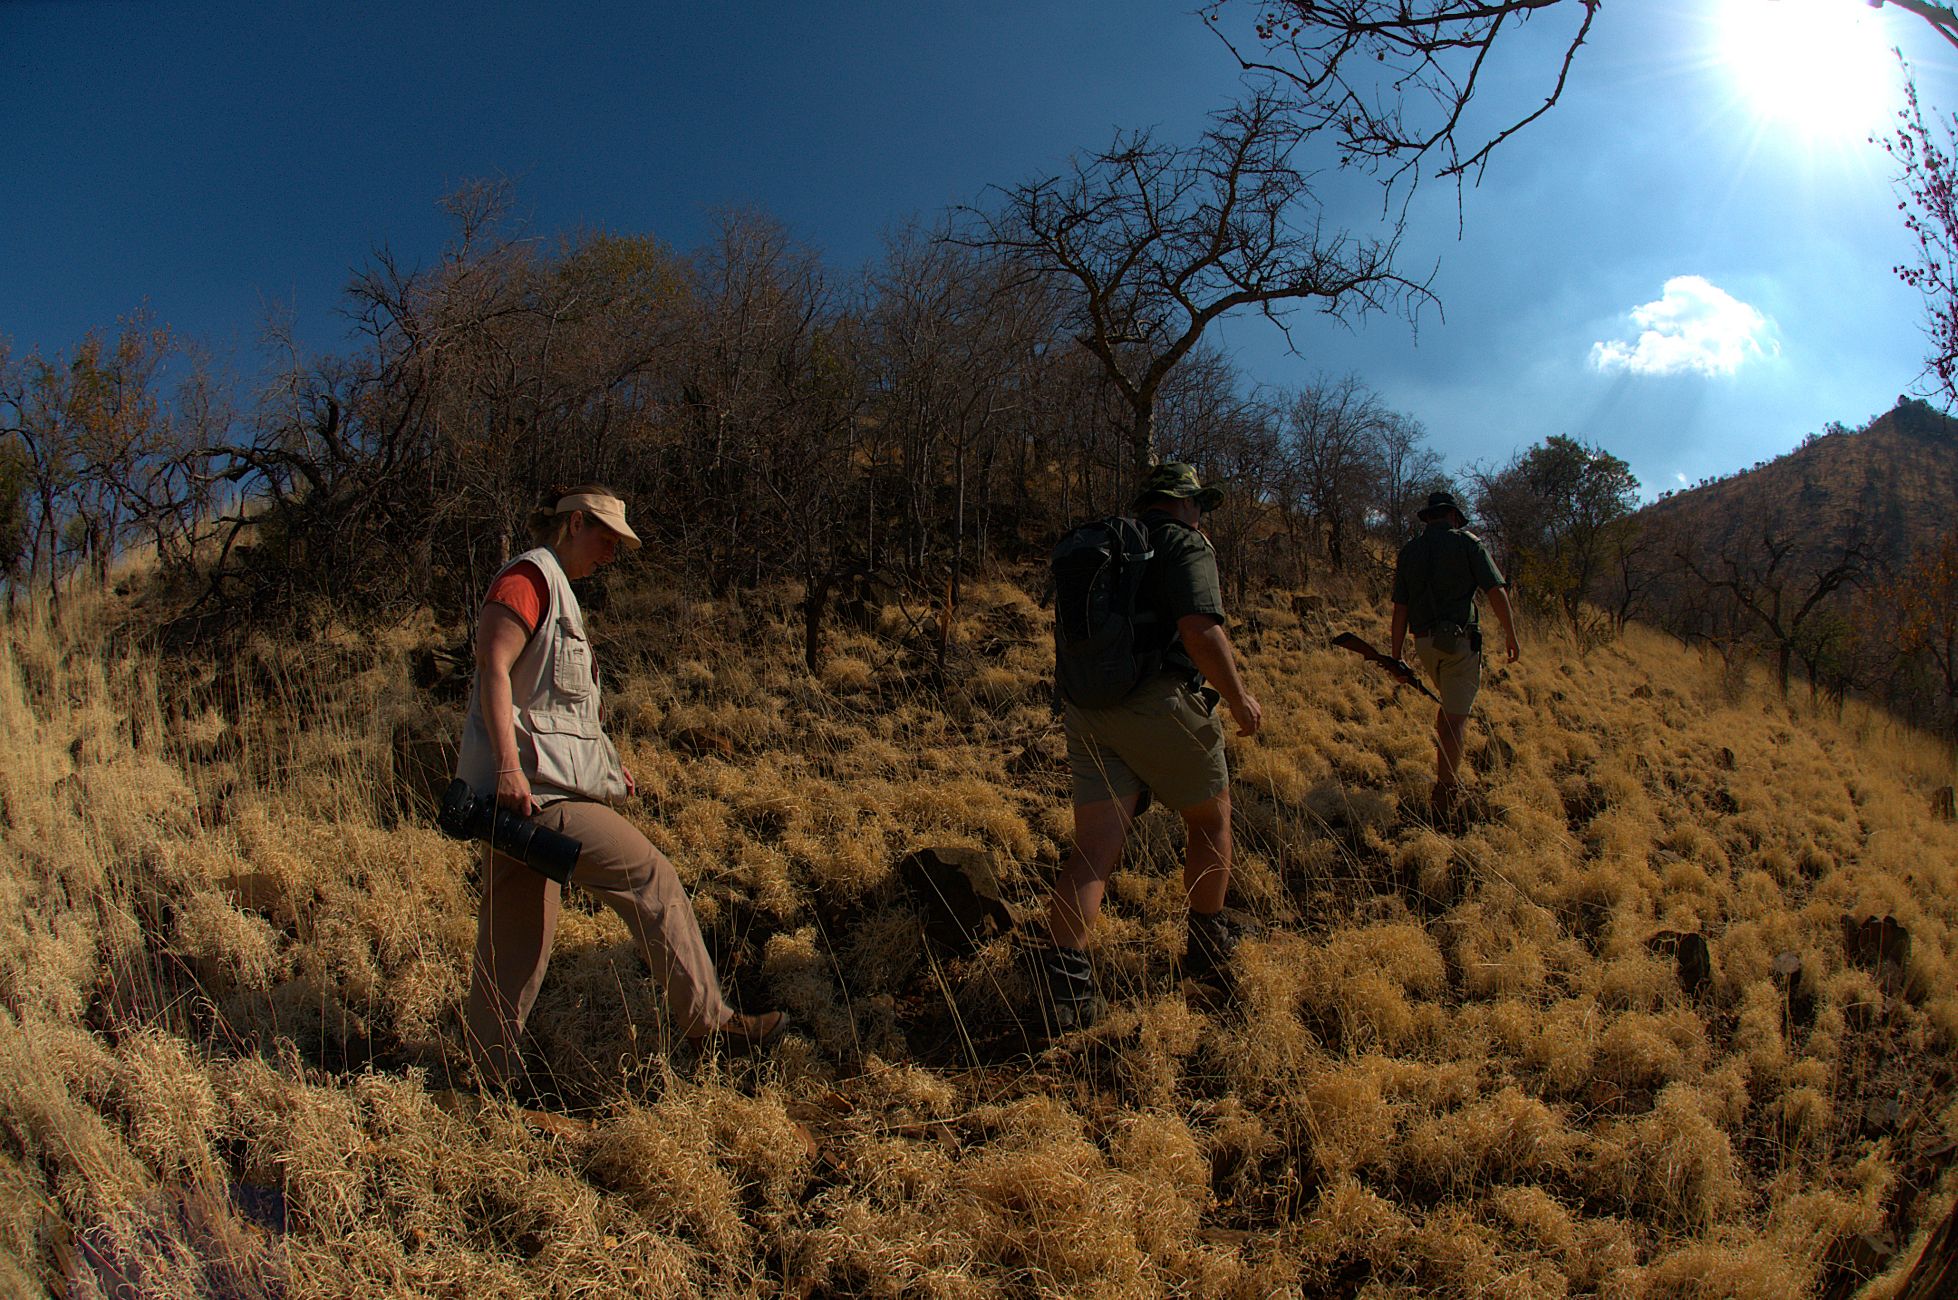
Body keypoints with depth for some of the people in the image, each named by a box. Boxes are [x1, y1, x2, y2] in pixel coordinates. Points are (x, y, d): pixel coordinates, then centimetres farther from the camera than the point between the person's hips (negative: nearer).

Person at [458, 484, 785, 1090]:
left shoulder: (554, 588, 23)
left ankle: (494, 1074, 19)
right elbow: (493, 666, -19)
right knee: (649, 877, -8)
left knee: (519, 933, 12)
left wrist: (603, 765, 23)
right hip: (531, 783, -10)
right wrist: (509, 766, -28)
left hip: (529, 787, 10)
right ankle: (708, 1020, 0)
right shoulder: (529, 576, -8)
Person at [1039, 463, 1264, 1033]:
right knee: (1211, 818, 18)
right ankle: (1208, 949, 29)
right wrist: (1240, 699, -9)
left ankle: (1063, 980, -14)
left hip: (1087, 711, 6)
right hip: (1160, 707, -6)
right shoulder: (1186, 545, -3)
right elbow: (1200, 630, -18)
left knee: (1095, 846, -1)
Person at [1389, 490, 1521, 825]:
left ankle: (1447, 772, 30)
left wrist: (1396, 657, 11)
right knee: (1455, 717, -4)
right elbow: (1496, 591, -8)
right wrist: (1511, 635, -1)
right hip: (1460, 640, -5)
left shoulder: (1409, 551, 10)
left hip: (1424, 642, 5)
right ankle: (1444, 796, -7)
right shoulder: (1468, 543, 0)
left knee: (1449, 703, 27)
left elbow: (1399, 609, 8)